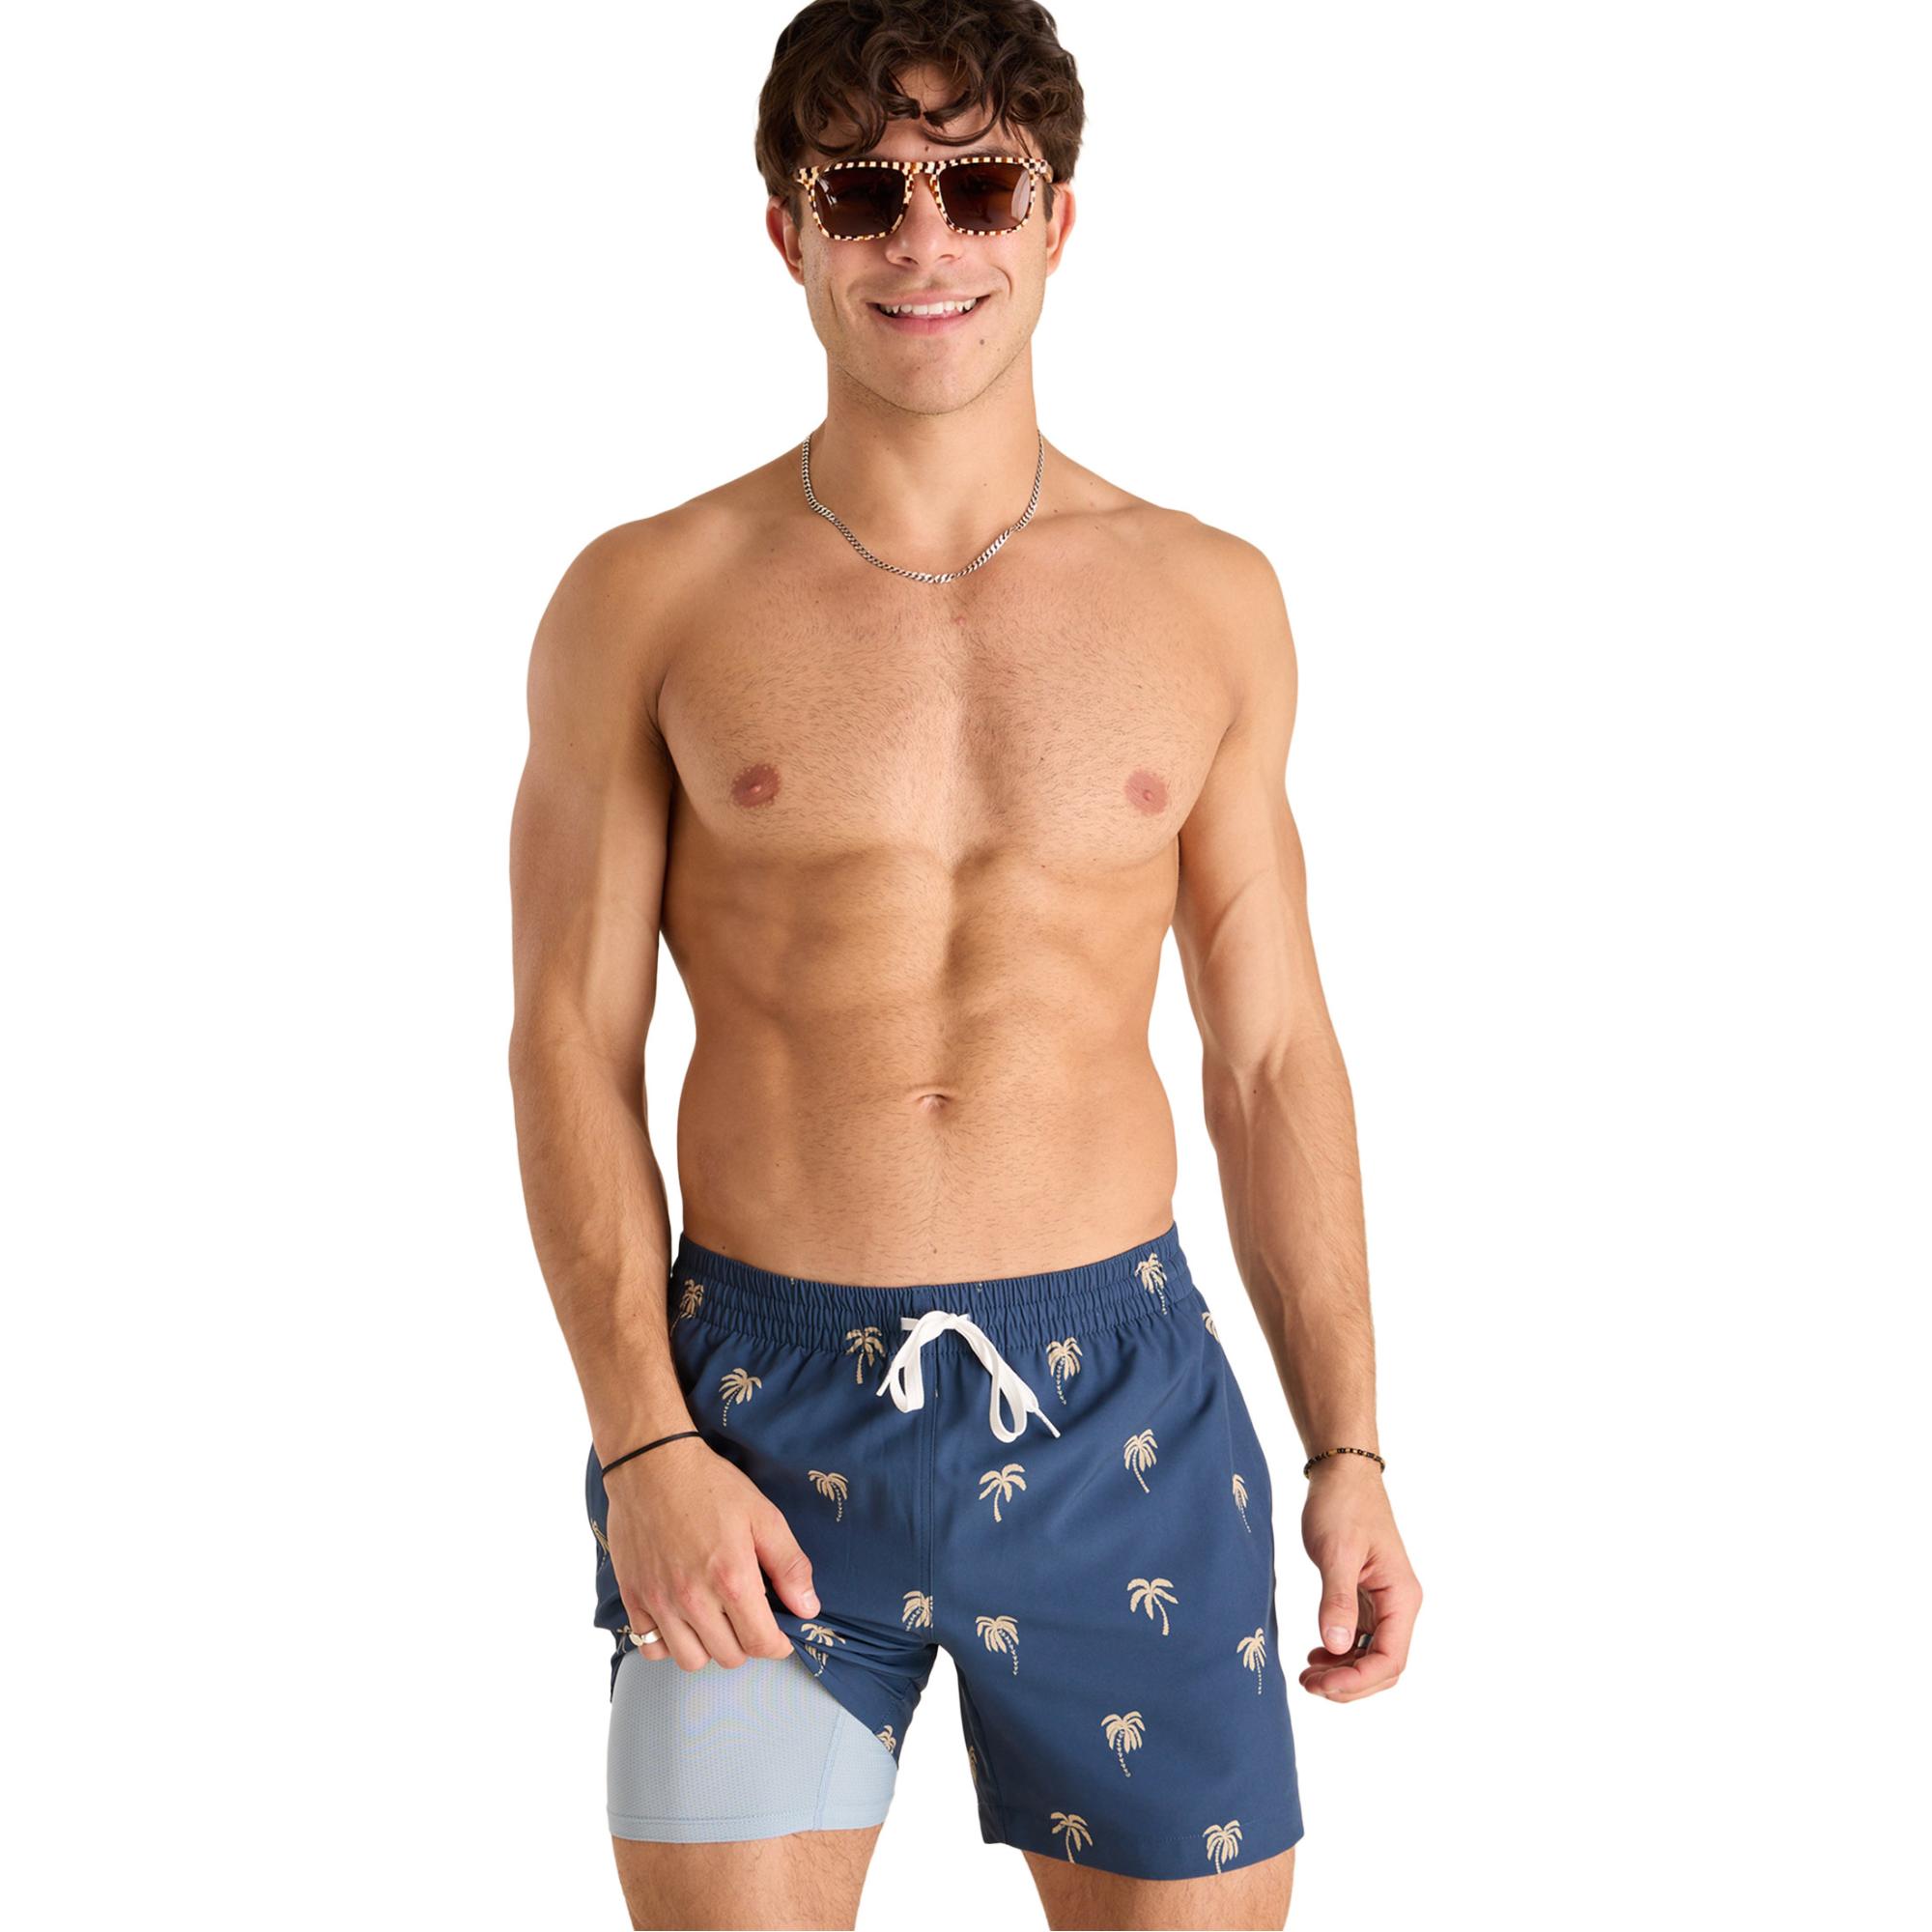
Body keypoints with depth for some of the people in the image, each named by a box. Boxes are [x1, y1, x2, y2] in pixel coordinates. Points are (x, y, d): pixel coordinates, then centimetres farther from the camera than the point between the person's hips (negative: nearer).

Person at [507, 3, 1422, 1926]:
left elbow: (1273, 1056, 8)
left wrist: (1347, 1450, 4)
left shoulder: (1209, 601, 5)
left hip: (1119, 1413, 2)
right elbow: (571, 1043, -1)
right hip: (766, 1408, -1)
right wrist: (642, 1447, -10)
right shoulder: (647, 602, 0)